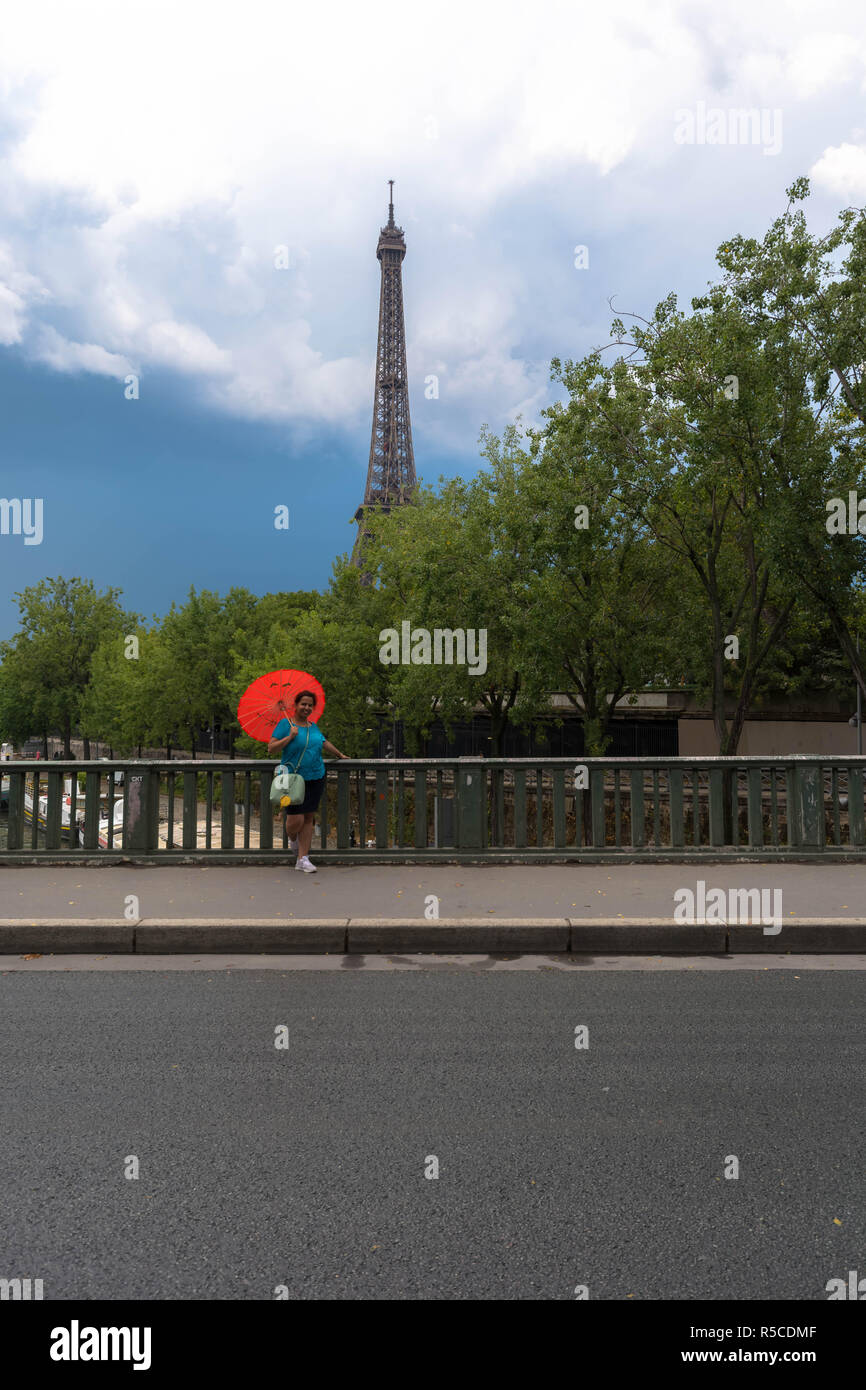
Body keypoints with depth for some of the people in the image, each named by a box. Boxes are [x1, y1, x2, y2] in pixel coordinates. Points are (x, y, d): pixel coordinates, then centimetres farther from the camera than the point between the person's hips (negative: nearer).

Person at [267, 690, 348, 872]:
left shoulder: (313, 726, 14)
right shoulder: (285, 724, -2)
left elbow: (325, 743, 32)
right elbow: (271, 750, -7)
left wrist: (340, 755, 43)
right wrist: (290, 737, -15)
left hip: (316, 778, 5)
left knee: (308, 818, 4)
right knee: (296, 819, -11)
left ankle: (303, 859, 10)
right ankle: (292, 838, 25)